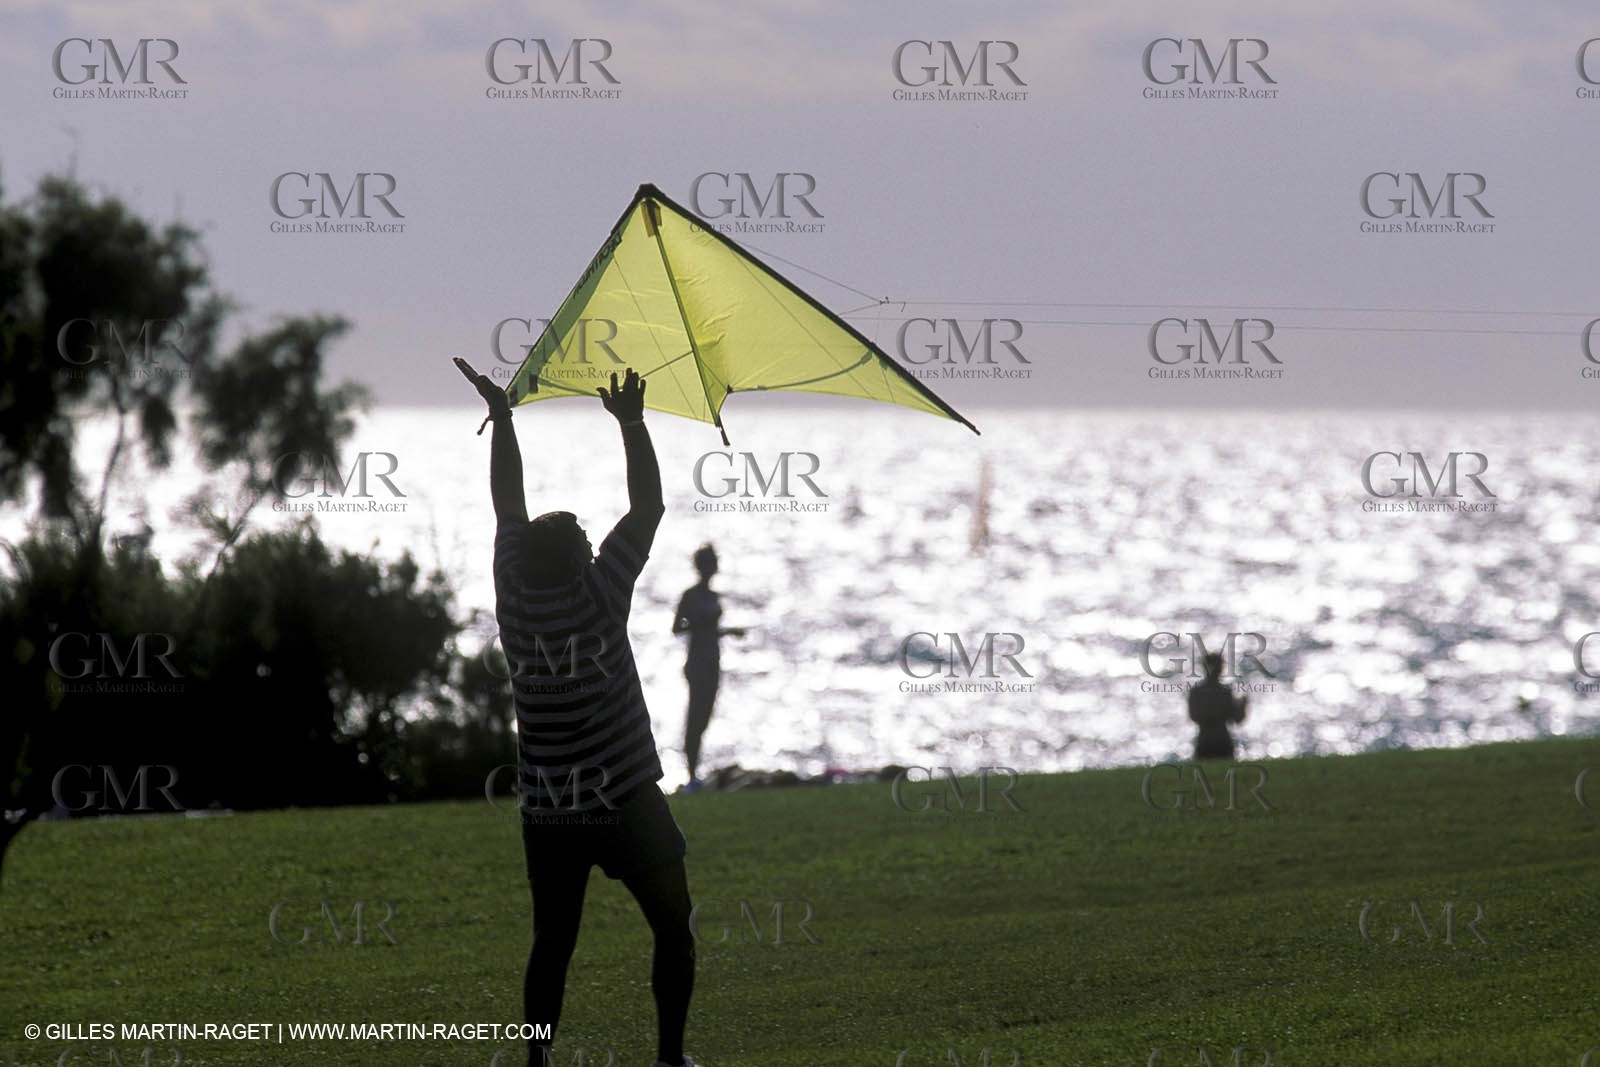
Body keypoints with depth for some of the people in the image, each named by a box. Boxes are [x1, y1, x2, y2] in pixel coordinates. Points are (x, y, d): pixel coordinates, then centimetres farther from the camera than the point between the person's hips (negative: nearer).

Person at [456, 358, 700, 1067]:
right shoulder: (600, 596, -16)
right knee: (673, 930, 9)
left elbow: (508, 502, 7)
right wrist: (630, 422, -5)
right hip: (626, 802, -4)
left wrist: (501, 415, 14)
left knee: (552, 942, 10)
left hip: (545, 812, 4)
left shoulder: (514, 596, -6)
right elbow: (648, 504, -8)